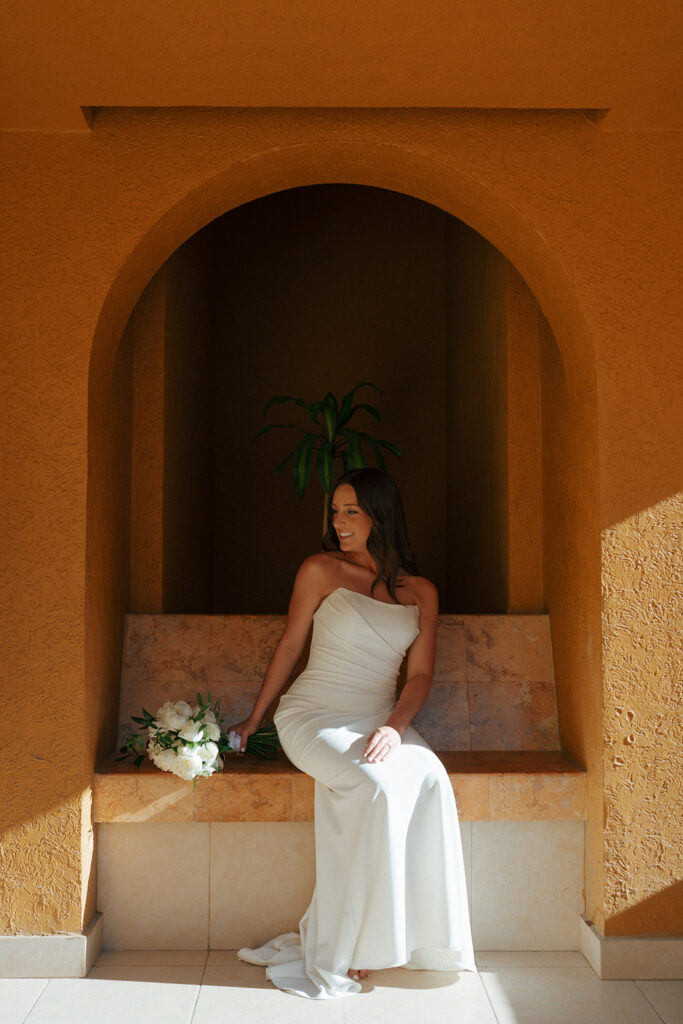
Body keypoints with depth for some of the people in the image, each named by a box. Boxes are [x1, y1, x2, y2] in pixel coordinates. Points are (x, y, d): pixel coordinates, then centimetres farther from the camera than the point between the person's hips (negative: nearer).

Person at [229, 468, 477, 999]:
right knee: (373, 786, -32)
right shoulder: (322, 570, 3)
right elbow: (290, 646, 7)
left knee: (430, 780, -29)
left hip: (380, 720, 3)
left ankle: (420, 935, -19)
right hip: (313, 715, -3)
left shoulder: (420, 592, 9)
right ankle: (331, 955, -23)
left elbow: (421, 672, 5)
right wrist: (254, 719, 9)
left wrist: (395, 726, -13)